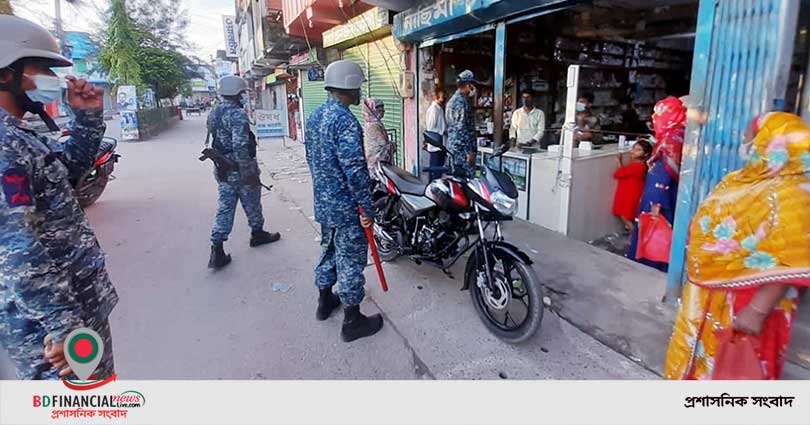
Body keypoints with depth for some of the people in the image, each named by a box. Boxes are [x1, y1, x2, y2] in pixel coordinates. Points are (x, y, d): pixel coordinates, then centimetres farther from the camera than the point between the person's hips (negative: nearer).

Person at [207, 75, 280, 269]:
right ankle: (258, 233, 35)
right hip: (239, 170, -7)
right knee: (252, 204, 14)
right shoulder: (238, 114, -19)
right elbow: (240, 146, -26)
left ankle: (217, 250, 4)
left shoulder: (213, 114, 9)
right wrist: (249, 172, -24)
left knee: (225, 208, 9)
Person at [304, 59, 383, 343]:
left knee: (328, 251, 23)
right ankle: (352, 322, 16)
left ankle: (325, 301, 40)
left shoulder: (315, 116, 8)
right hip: (346, 206, -9)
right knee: (351, 261, 3)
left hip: (323, 202, 9)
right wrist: (367, 208, -19)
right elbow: (355, 170, -25)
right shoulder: (346, 121, -22)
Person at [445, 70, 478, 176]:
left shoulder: (452, 99, 18)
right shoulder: (461, 101, -14)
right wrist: (470, 151, -19)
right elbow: (462, 128, -20)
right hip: (462, 148, -10)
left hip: (452, 147, 10)